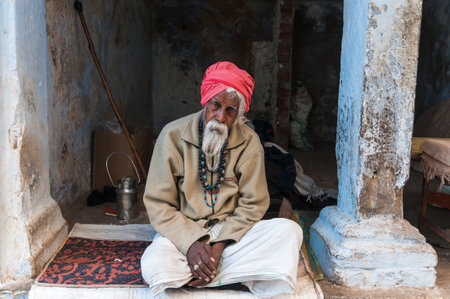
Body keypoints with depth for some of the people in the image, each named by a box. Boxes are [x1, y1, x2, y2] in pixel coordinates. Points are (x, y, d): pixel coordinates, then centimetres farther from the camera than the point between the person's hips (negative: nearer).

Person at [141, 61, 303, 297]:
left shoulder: (248, 142, -3)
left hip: (232, 232, 2)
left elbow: (252, 204, -3)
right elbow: (159, 204, -7)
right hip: (181, 232, -1)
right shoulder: (173, 134, -6)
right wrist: (190, 242, -22)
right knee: (155, 268, -33)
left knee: (289, 231, -21)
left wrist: (220, 245, -17)